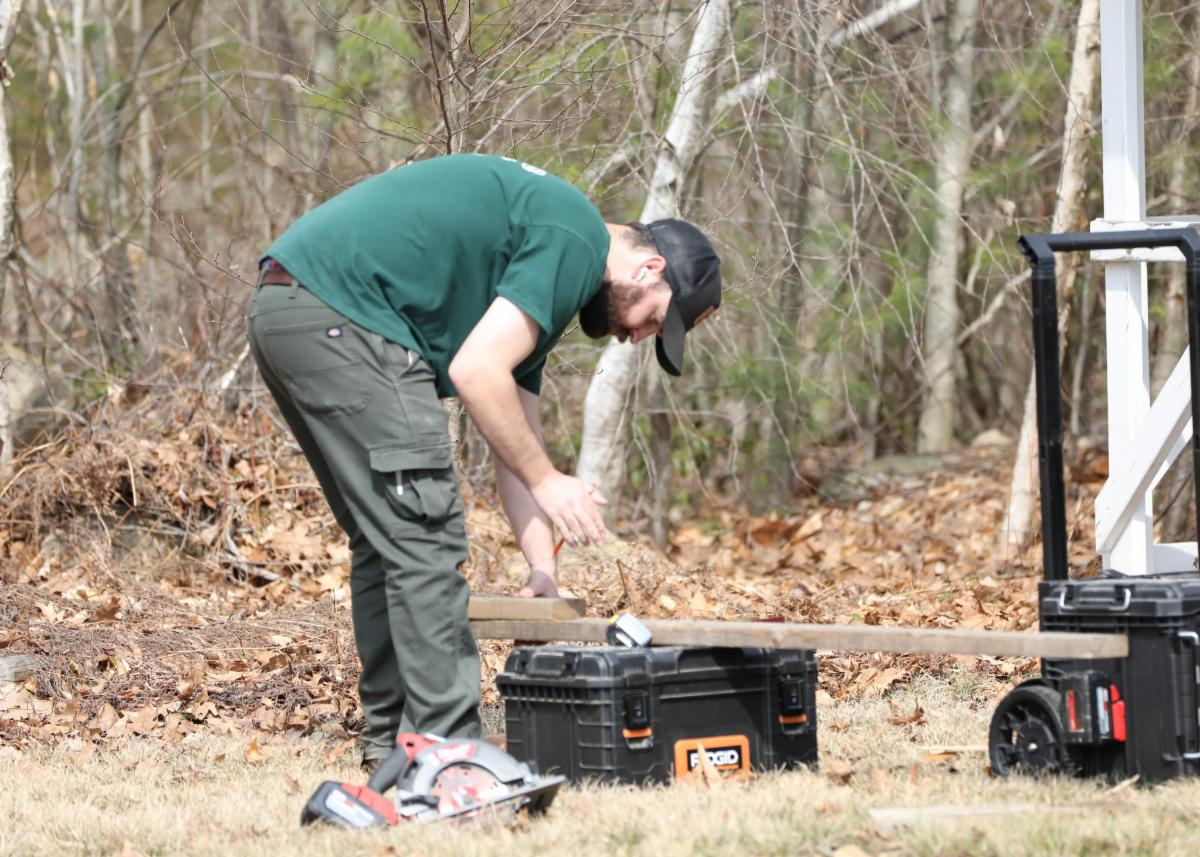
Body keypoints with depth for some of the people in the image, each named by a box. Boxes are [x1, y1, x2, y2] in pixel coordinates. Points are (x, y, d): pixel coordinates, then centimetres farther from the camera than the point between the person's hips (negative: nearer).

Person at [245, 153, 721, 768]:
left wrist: (542, 572, 19)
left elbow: (514, 428, 24)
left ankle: (390, 735, 23)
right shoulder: (574, 243, -6)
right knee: (425, 536, -7)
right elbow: (476, 373, -15)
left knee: (384, 540, 18)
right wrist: (546, 480, -5)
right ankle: (445, 744, -5)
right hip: (341, 313, -11)